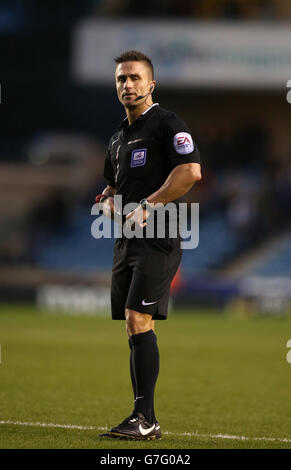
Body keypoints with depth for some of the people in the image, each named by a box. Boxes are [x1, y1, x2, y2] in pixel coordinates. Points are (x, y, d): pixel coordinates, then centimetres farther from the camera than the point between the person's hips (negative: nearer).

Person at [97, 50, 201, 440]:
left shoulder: (166, 124, -6)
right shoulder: (118, 137, 20)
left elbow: (191, 171, -19)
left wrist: (148, 206, -18)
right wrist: (108, 202, 8)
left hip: (158, 238, -9)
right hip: (126, 242, 9)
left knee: (138, 320, -17)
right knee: (135, 328, 7)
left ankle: (144, 418, -17)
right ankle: (146, 422, 10)